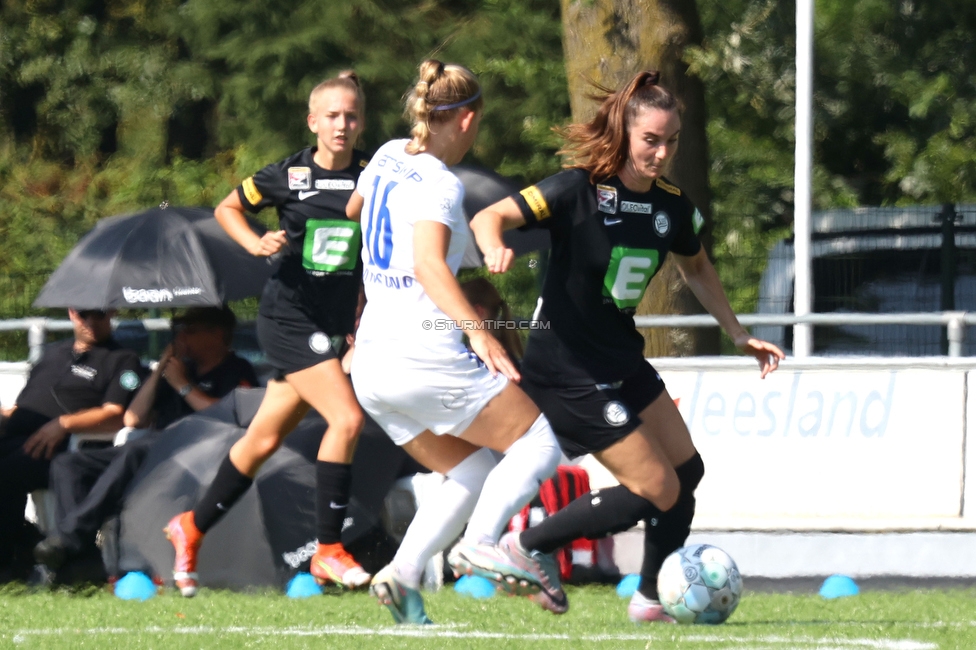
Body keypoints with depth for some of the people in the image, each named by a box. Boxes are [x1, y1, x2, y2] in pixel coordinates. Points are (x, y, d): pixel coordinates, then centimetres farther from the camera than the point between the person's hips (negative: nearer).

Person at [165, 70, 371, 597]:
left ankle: (192, 527, 29)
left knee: (265, 439, 11)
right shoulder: (288, 175, -5)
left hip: (336, 325, 4)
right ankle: (328, 549, -10)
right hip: (290, 316, -4)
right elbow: (226, 208, 9)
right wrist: (255, 243, -8)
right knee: (346, 418, -19)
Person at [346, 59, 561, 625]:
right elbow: (428, 264, -29)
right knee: (538, 446, 4)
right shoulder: (439, 185, -13)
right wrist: (478, 332, -38)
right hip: (428, 360, -8)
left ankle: (404, 573, -2)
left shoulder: (389, 157, 11)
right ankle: (480, 544, -17)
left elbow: (351, 211, 30)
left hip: (372, 364, 8)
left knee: (473, 471, 18)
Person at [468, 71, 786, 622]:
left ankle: (653, 598, 27)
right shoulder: (579, 190, -19)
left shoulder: (672, 205, 2)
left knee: (687, 471, 10)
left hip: (624, 363, 8)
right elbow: (489, 217, -24)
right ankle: (526, 550, 0)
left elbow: (697, 268, 21)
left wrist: (740, 335, 21)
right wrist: (495, 248, -46)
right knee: (658, 490, -11)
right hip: (568, 371, -8)